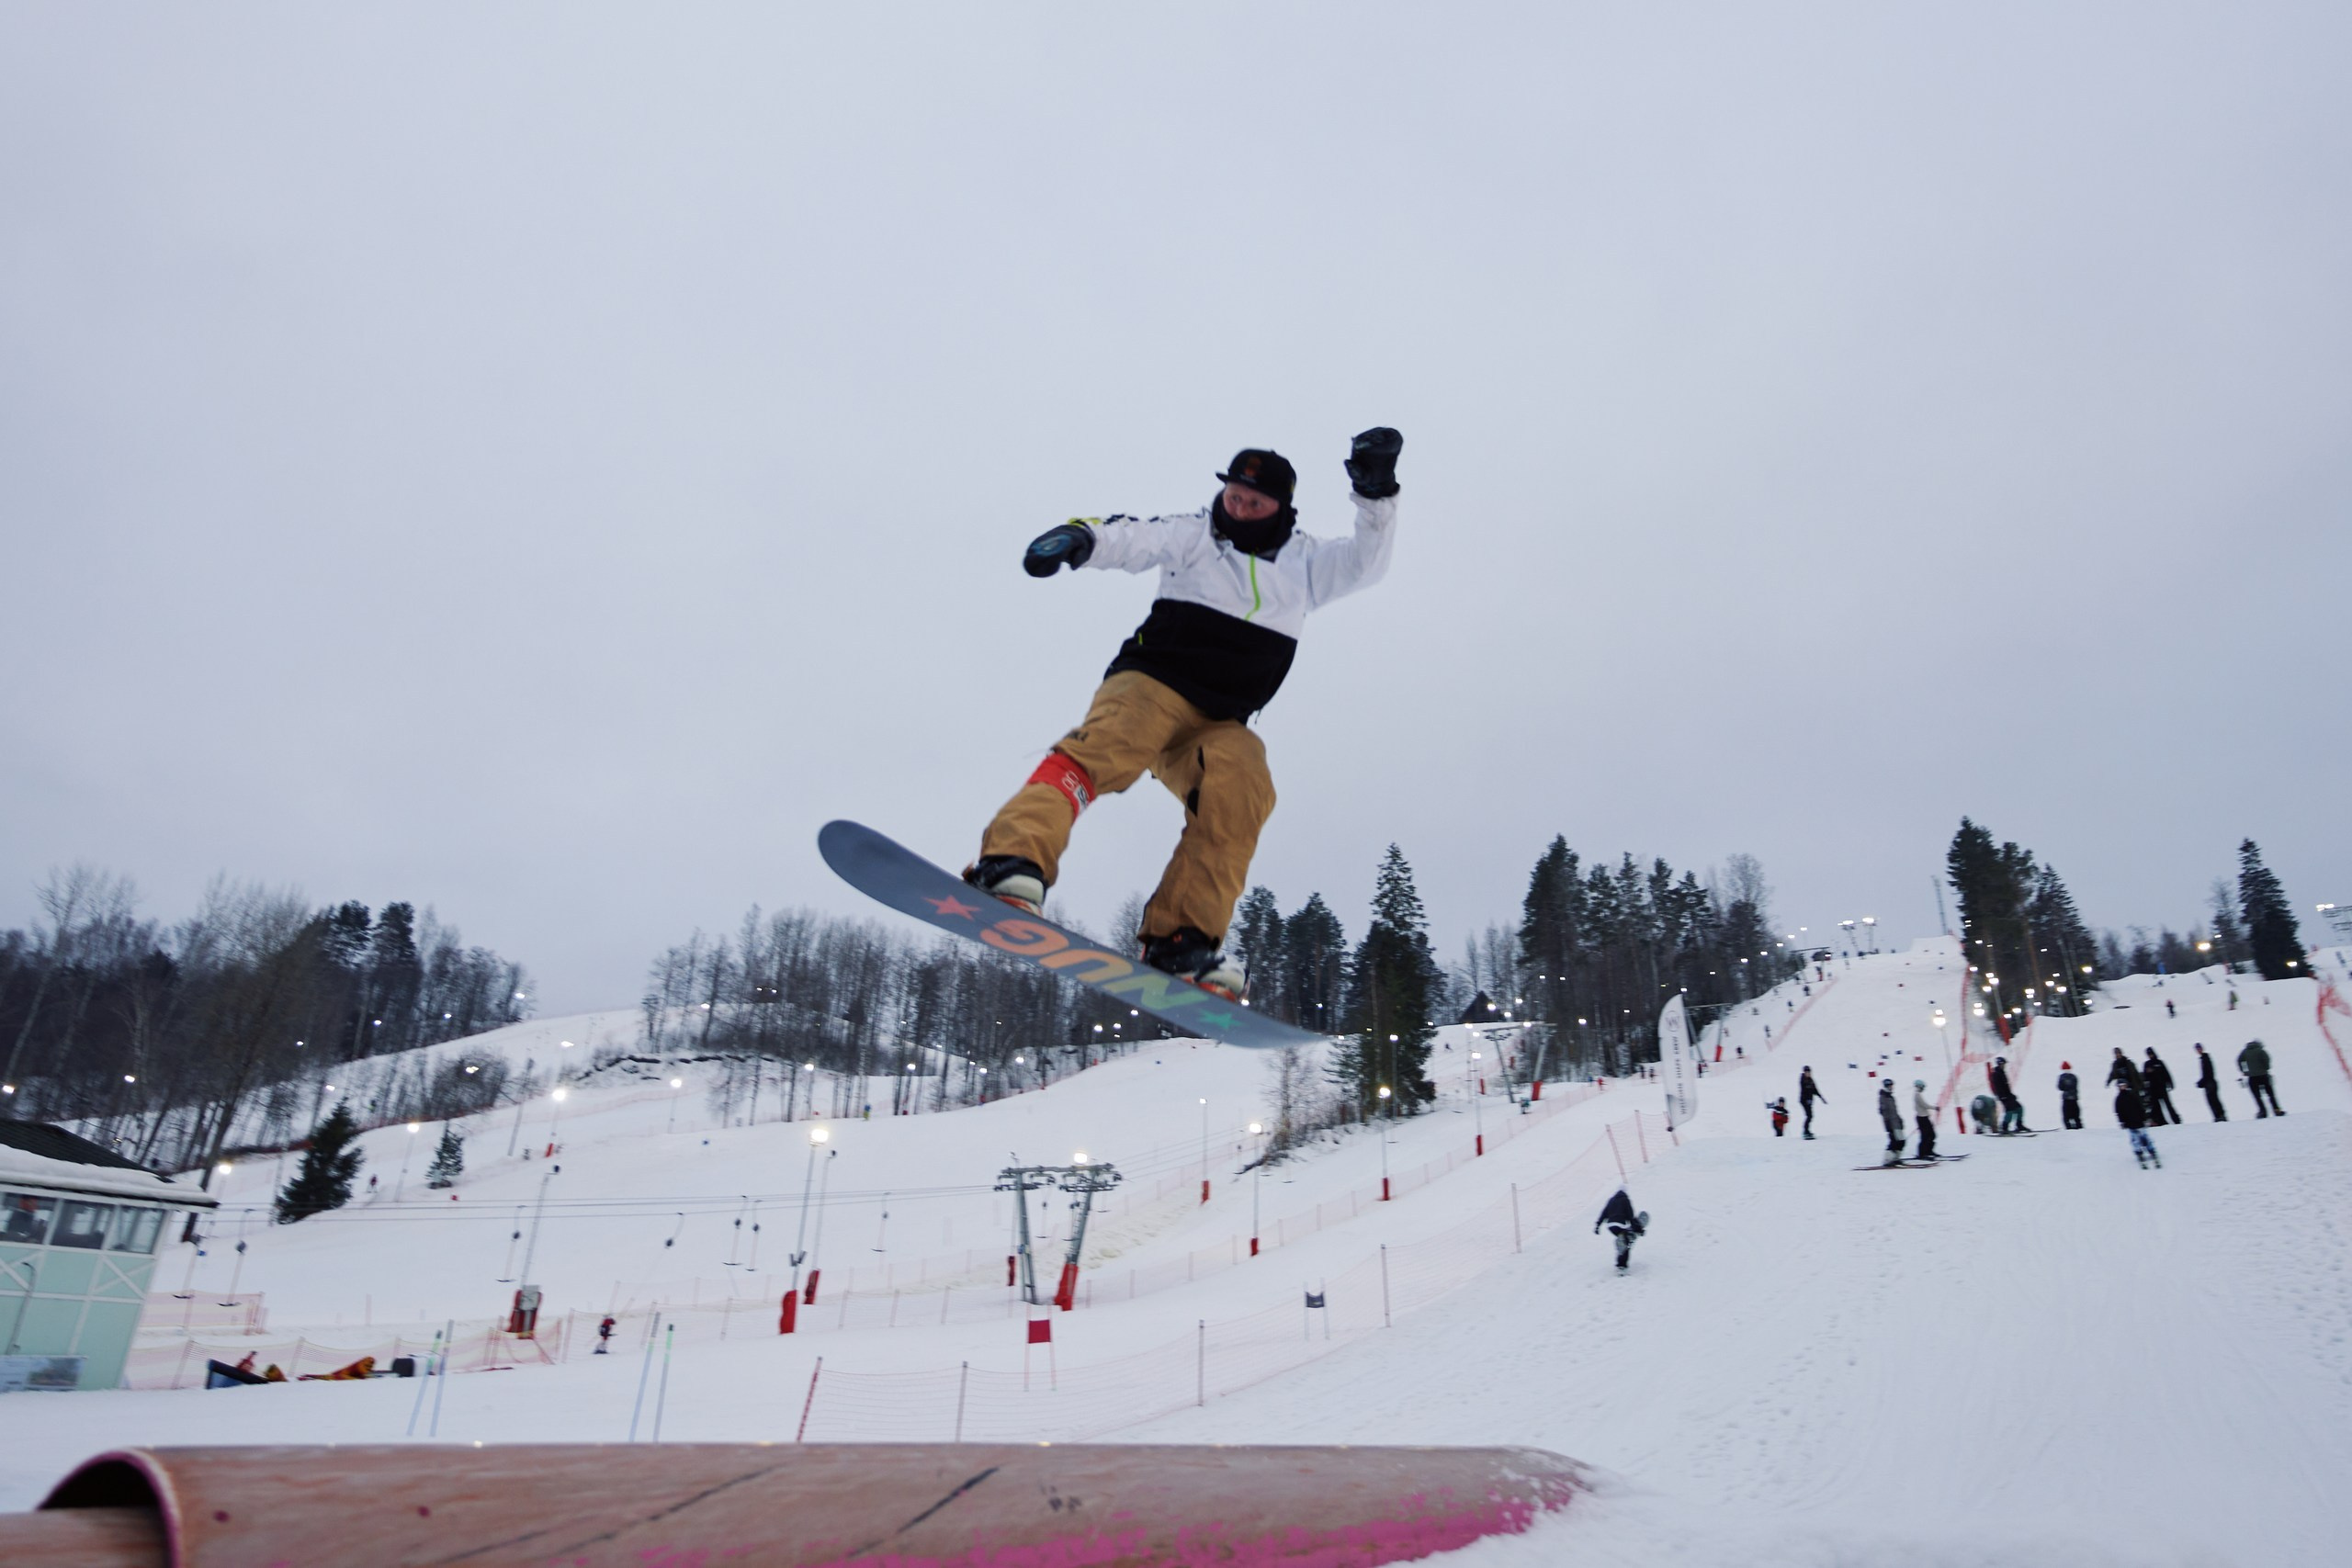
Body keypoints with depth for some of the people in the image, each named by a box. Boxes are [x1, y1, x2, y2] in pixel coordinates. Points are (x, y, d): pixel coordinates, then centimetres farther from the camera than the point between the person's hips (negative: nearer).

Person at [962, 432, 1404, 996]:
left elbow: (1366, 562, 16)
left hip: (1219, 723, 3)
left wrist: (1376, 494, 1)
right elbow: (1133, 538, -5)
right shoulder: (1193, 535, 10)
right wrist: (1082, 537, -27)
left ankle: (1181, 940, -33)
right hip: (1151, 685, -3)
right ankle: (1013, 861, -52)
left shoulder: (1303, 562, 22)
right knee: (1108, 748, -34)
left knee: (1243, 786, -28)